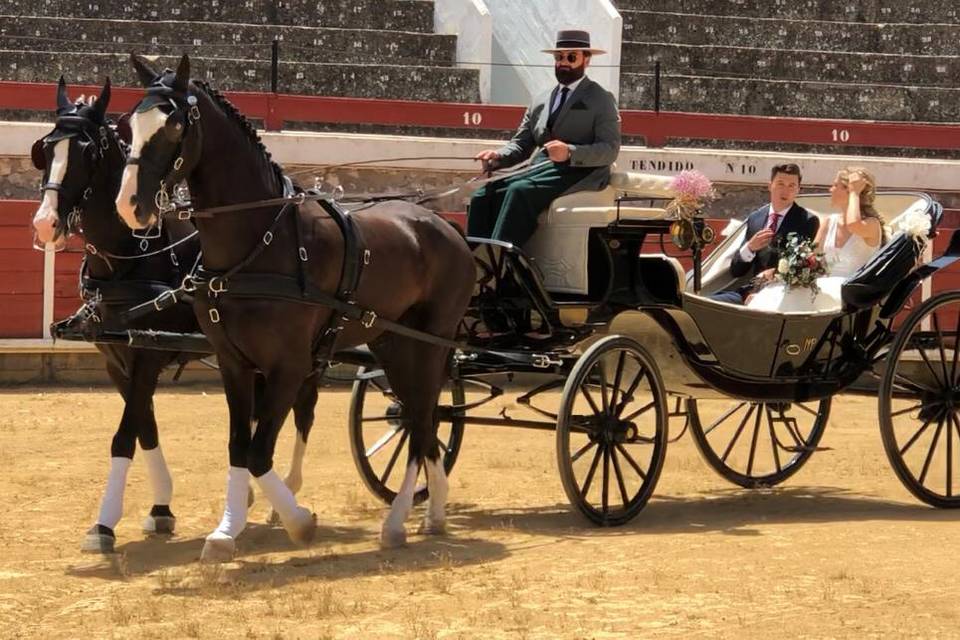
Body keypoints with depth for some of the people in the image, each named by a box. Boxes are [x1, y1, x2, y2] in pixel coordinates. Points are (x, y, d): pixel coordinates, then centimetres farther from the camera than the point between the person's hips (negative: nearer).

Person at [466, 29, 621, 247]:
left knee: (519, 191, -33)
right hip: (540, 170, 6)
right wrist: (497, 157, -4)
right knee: (484, 195, -18)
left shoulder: (601, 100, 6)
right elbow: (520, 144, 20)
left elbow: (610, 149, -5)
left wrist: (570, 153, -23)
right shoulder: (541, 102, 25)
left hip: (577, 173, -6)